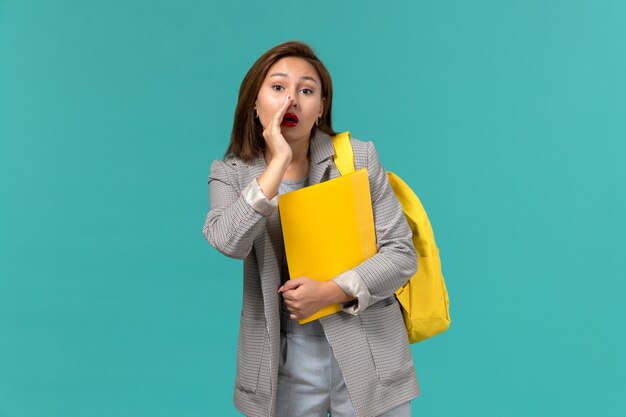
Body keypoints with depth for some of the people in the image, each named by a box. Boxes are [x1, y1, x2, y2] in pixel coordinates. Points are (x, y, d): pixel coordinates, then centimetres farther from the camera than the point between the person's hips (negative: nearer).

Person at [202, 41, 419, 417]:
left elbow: (402, 253, -4)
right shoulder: (231, 174, -1)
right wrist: (279, 161, -22)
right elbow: (228, 243, -20)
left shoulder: (359, 158, -4)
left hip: (365, 350, 0)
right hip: (285, 357, 1)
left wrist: (332, 291, -17)